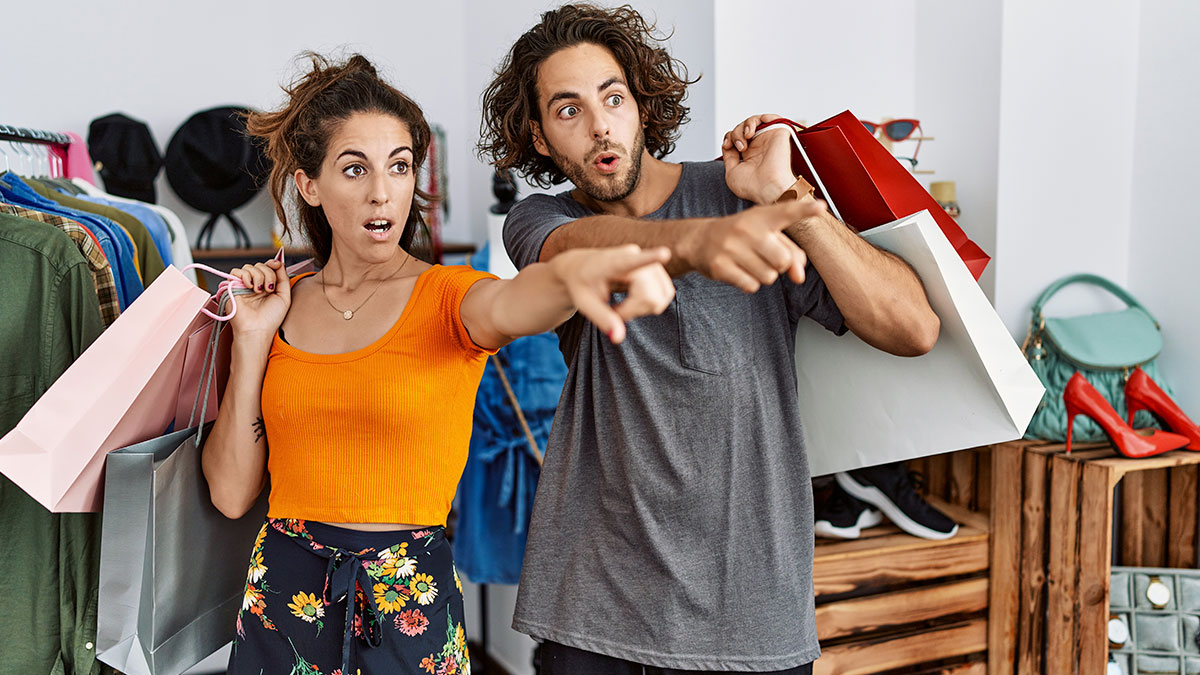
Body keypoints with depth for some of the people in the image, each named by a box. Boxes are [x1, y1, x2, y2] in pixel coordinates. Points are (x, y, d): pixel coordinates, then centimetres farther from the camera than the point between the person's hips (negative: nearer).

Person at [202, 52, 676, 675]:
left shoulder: (447, 297, -8)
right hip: (282, 597, 3)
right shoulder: (281, 306, 1)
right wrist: (252, 339, -8)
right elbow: (231, 493, -1)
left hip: (411, 604, -2)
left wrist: (573, 273, -56)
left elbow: (510, 306, -34)